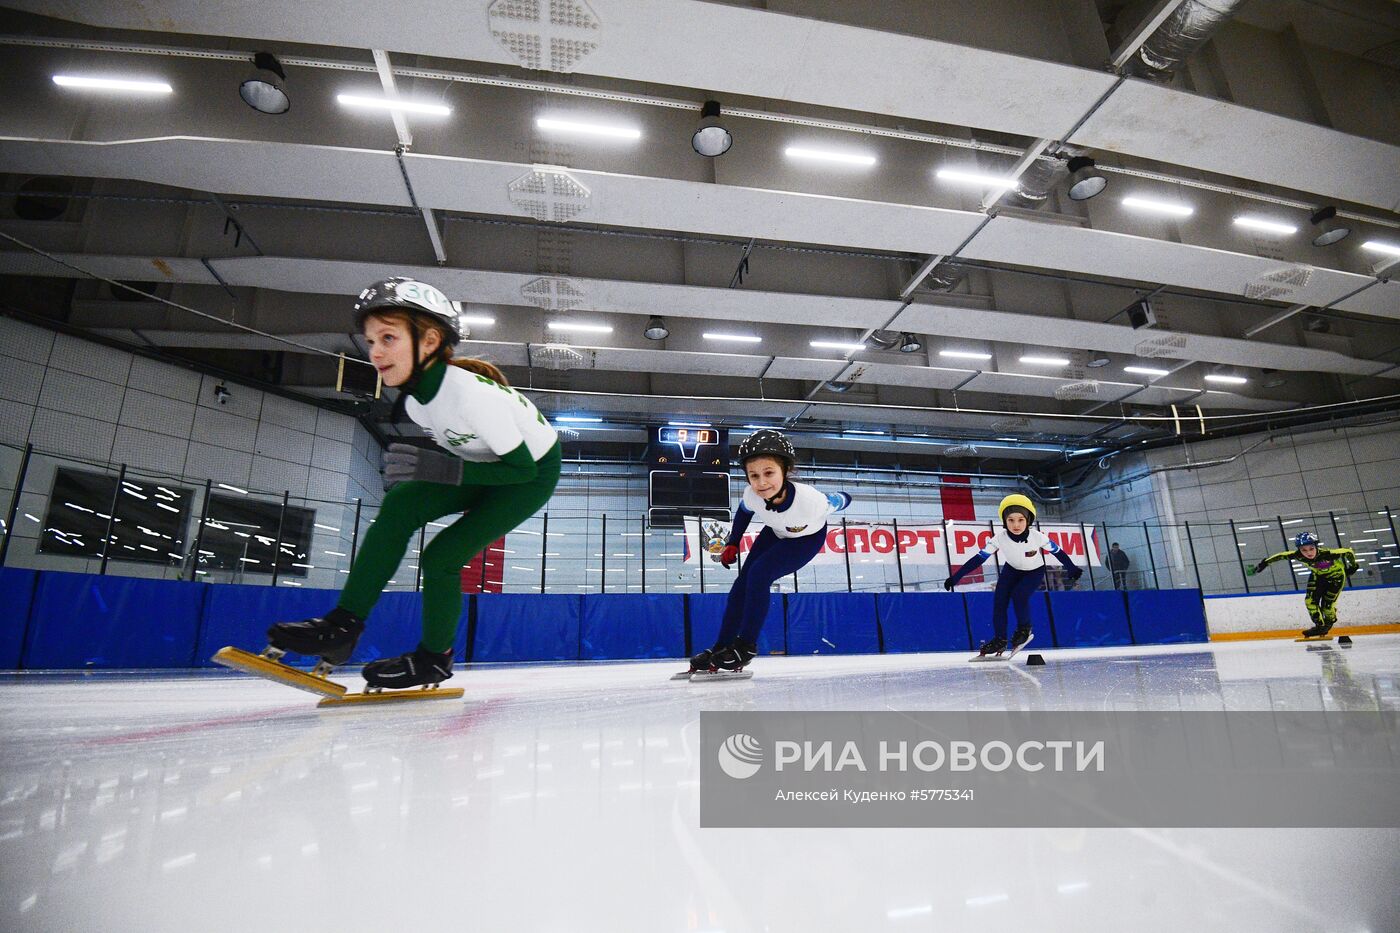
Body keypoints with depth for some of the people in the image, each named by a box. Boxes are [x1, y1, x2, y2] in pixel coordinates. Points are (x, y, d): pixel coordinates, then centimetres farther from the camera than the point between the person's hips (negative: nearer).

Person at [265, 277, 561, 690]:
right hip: (489, 465, 7)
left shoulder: (472, 392, -33)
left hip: (534, 472, -7)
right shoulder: (415, 400, -7)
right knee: (399, 504, -15)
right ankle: (344, 625, -7)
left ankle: (434, 659, 12)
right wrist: (412, 471, -8)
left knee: (441, 556, -13)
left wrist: (442, 469, -34)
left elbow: (521, 466, -28)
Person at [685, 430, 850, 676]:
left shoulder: (810, 499, -43)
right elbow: (744, 511, -4)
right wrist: (732, 544, 1)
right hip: (776, 532, 5)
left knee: (759, 573, -23)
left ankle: (746, 646, -9)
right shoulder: (751, 495, -31)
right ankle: (721, 647, 10)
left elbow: (838, 501, -19)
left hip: (807, 539, -5)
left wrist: (843, 499, 3)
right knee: (743, 581, -2)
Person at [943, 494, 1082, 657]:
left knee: (1019, 595, -25)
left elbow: (1057, 551, -14)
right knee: (999, 600, -12)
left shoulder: (1038, 537, -32)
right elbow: (979, 558, -29)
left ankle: (1024, 629, 3)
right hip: (1012, 569, 2)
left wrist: (1072, 570, -1)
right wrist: (955, 577, -34)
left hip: (1035, 571, -2)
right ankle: (1000, 640, 4)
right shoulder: (999, 538, -31)